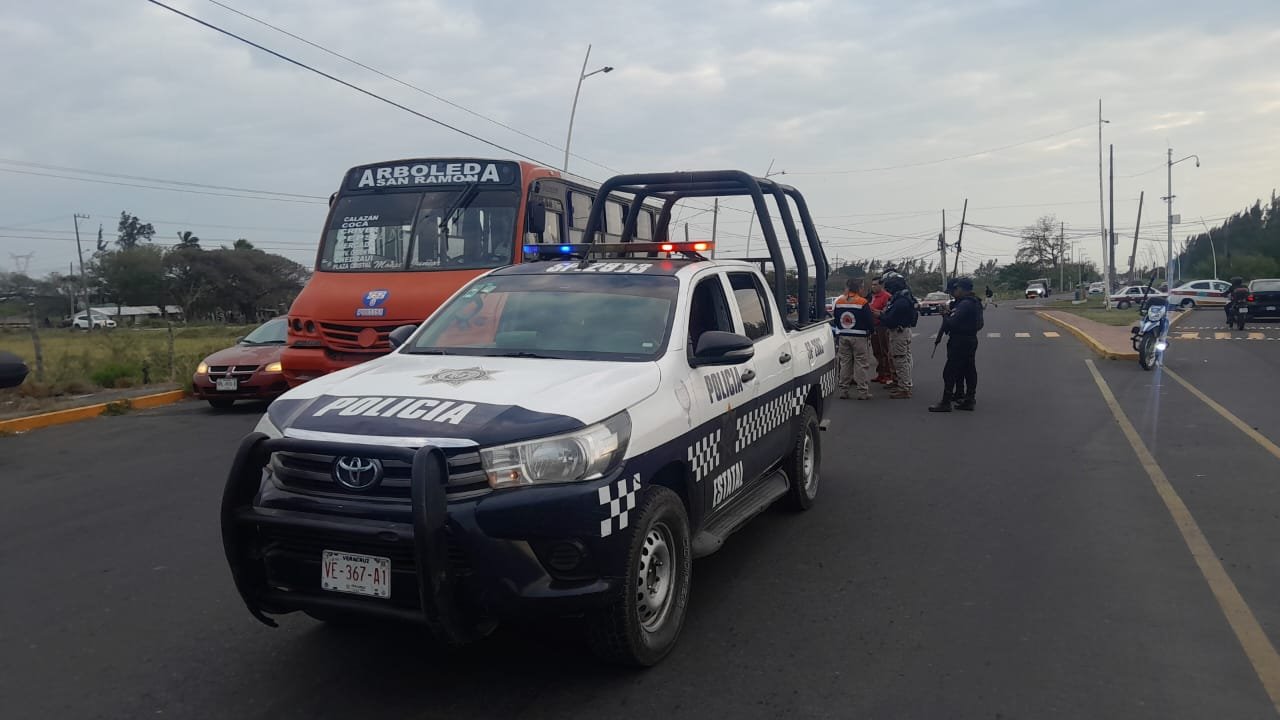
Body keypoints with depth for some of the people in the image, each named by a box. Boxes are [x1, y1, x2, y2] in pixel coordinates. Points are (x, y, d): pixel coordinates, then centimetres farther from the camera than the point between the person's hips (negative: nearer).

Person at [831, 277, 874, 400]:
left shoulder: (838, 302, 3)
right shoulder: (863, 303, -13)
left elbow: (835, 320, 11)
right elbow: (869, 322, -10)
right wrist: (871, 330, 10)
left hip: (843, 336, 5)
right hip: (860, 337, -5)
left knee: (845, 363, 11)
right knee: (861, 364, 1)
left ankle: (843, 391, 12)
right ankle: (862, 392, 2)